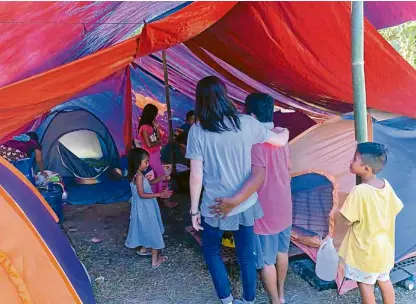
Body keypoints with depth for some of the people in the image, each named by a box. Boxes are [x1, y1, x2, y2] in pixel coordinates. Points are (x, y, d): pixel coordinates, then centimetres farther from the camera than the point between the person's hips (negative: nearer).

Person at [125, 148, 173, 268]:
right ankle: (155, 260, 12)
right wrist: (160, 194, -31)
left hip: (144, 208, 9)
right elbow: (142, 194, -29)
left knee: (147, 230, 26)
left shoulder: (138, 174, 4)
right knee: (153, 232, 2)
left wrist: (159, 178, 7)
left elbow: (147, 184, 18)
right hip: (144, 209, -9)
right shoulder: (139, 176, -25)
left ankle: (143, 249, 44)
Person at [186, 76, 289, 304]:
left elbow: (196, 177, -12)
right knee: (246, 255, 18)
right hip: (246, 203, 3)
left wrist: (194, 210, 0)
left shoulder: (197, 131, -12)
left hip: (216, 206, -2)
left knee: (211, 252, 22)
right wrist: (284, 132, 30)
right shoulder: (246, 123, -6)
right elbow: (280, 141, 7)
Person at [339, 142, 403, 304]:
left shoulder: (359, 191, -27)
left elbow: (347, 220, -23)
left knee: (365, 284, 11)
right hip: (384, 246, 7)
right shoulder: (386, 185, -5)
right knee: (384, 280, 22)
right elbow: (396, 209, 8)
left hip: (365, 249, -7)